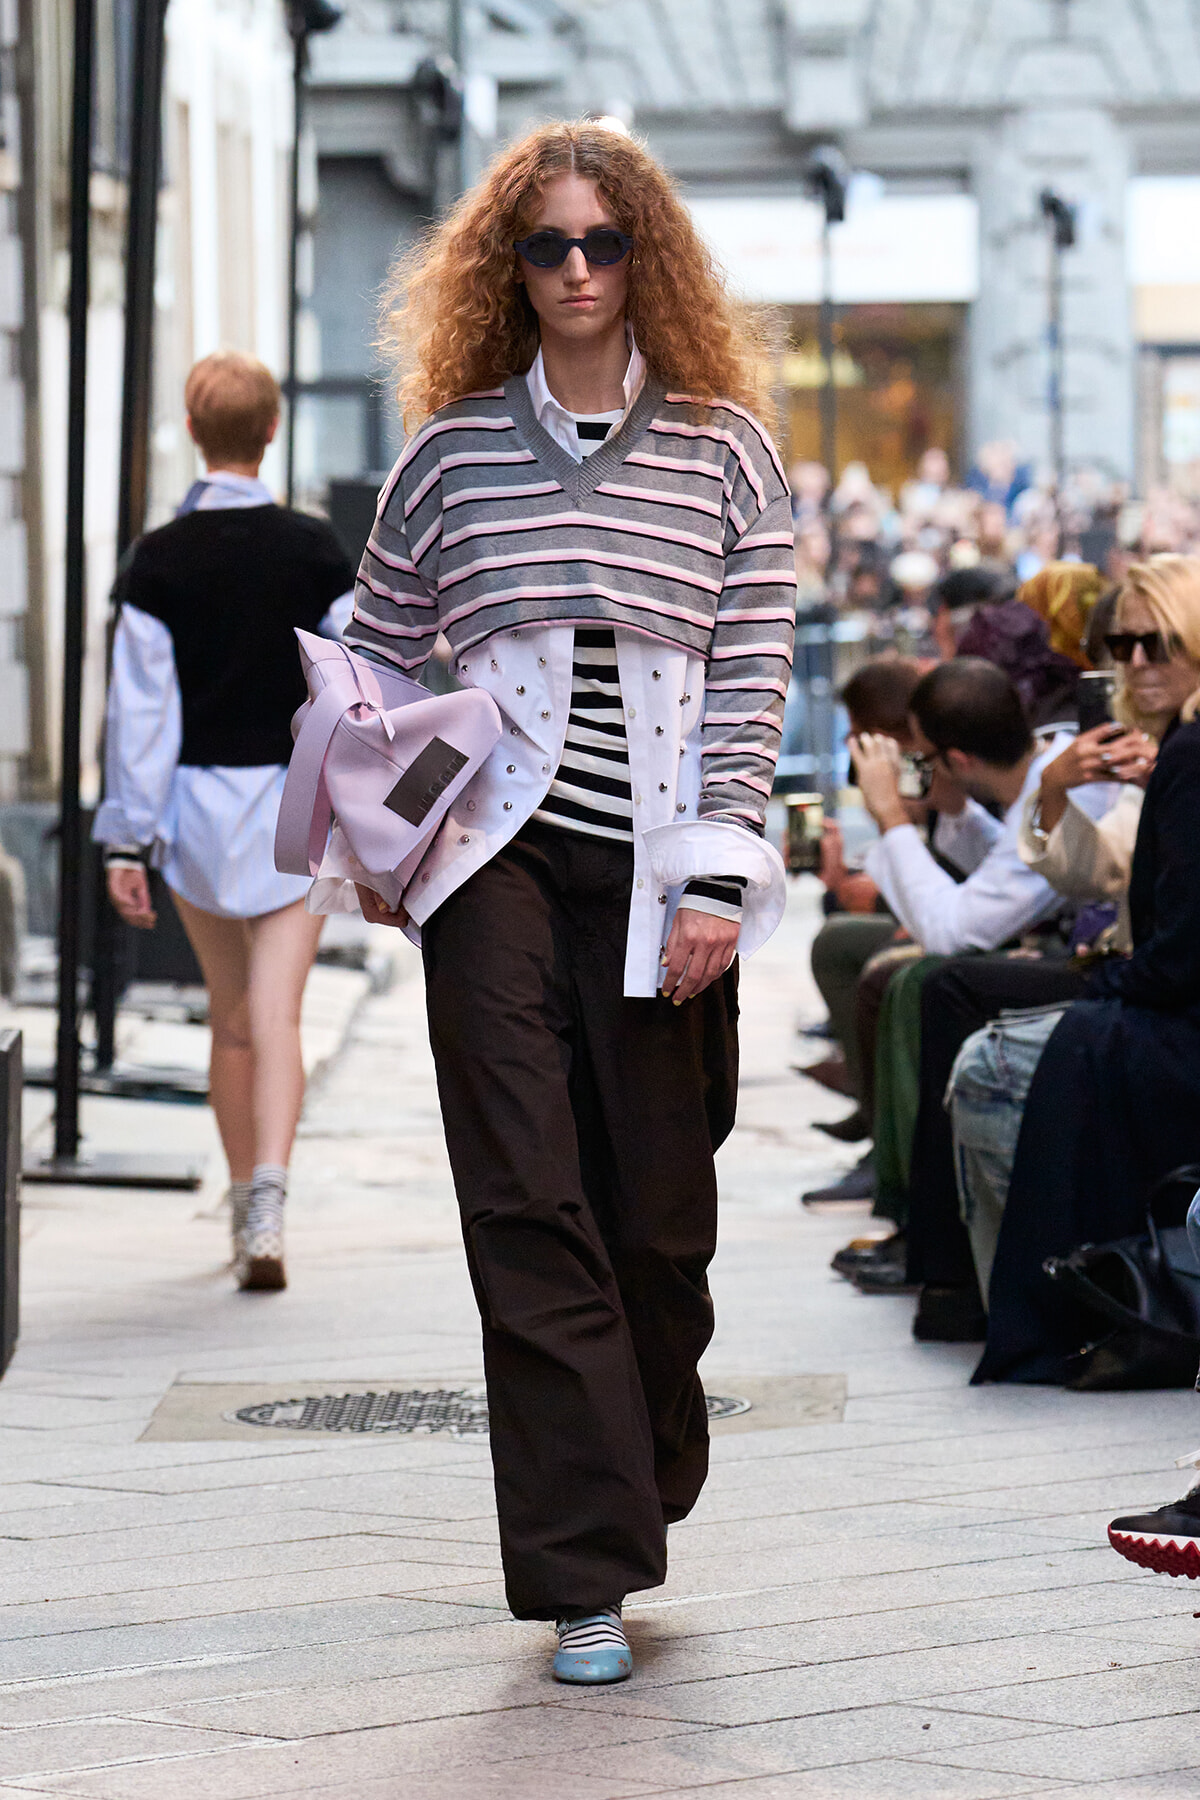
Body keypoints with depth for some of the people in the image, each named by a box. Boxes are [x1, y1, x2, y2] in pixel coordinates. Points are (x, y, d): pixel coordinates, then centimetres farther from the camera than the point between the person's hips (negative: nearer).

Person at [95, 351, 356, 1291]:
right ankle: (268, 1199, -23)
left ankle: (244, 1198, 24)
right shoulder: (314, 550, -5)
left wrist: (127, 842, -3)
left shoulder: (159, 561, -5)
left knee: (231, 1018, 15)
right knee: (277, 1013, -5)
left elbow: (140, 709, -6)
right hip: (293, 795, -1)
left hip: (195, 803, 1)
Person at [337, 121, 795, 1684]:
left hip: (658, 868, 0)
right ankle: (587, 1575, -6)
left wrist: (720, 878, -7)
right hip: (499, 855, 0)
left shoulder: (724, 451, 5)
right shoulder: (453, 450, 7)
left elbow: (754, 675, 1)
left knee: (658, 1206, 3)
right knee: (530, 1203, -7)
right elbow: (377, 655, 15)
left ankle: (645, 1488, 28)